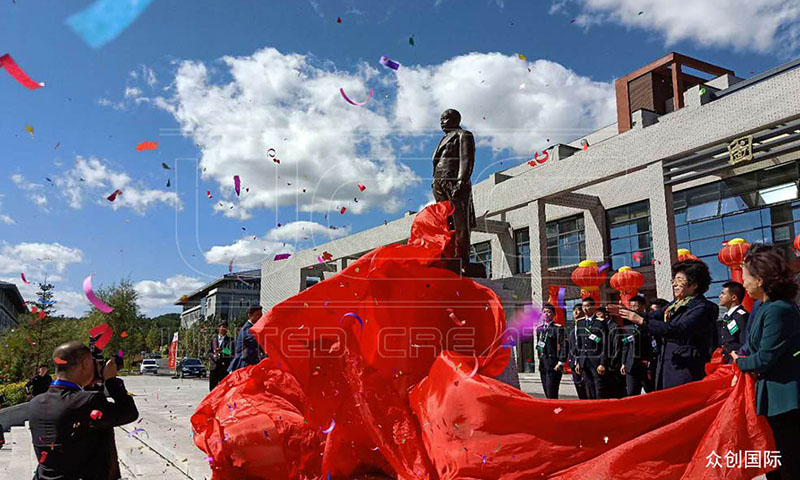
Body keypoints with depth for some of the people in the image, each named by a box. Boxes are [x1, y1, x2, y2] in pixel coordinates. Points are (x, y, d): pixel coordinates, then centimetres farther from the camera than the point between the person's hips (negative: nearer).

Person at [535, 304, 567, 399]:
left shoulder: (558, 328, -6)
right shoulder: (539, 329, 14)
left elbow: (564, 346, -11)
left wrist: (561, 362, -16)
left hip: (554, 366, -7)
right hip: (543, 365, 7)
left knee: (552, 393, -10)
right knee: (547, 392, 9)